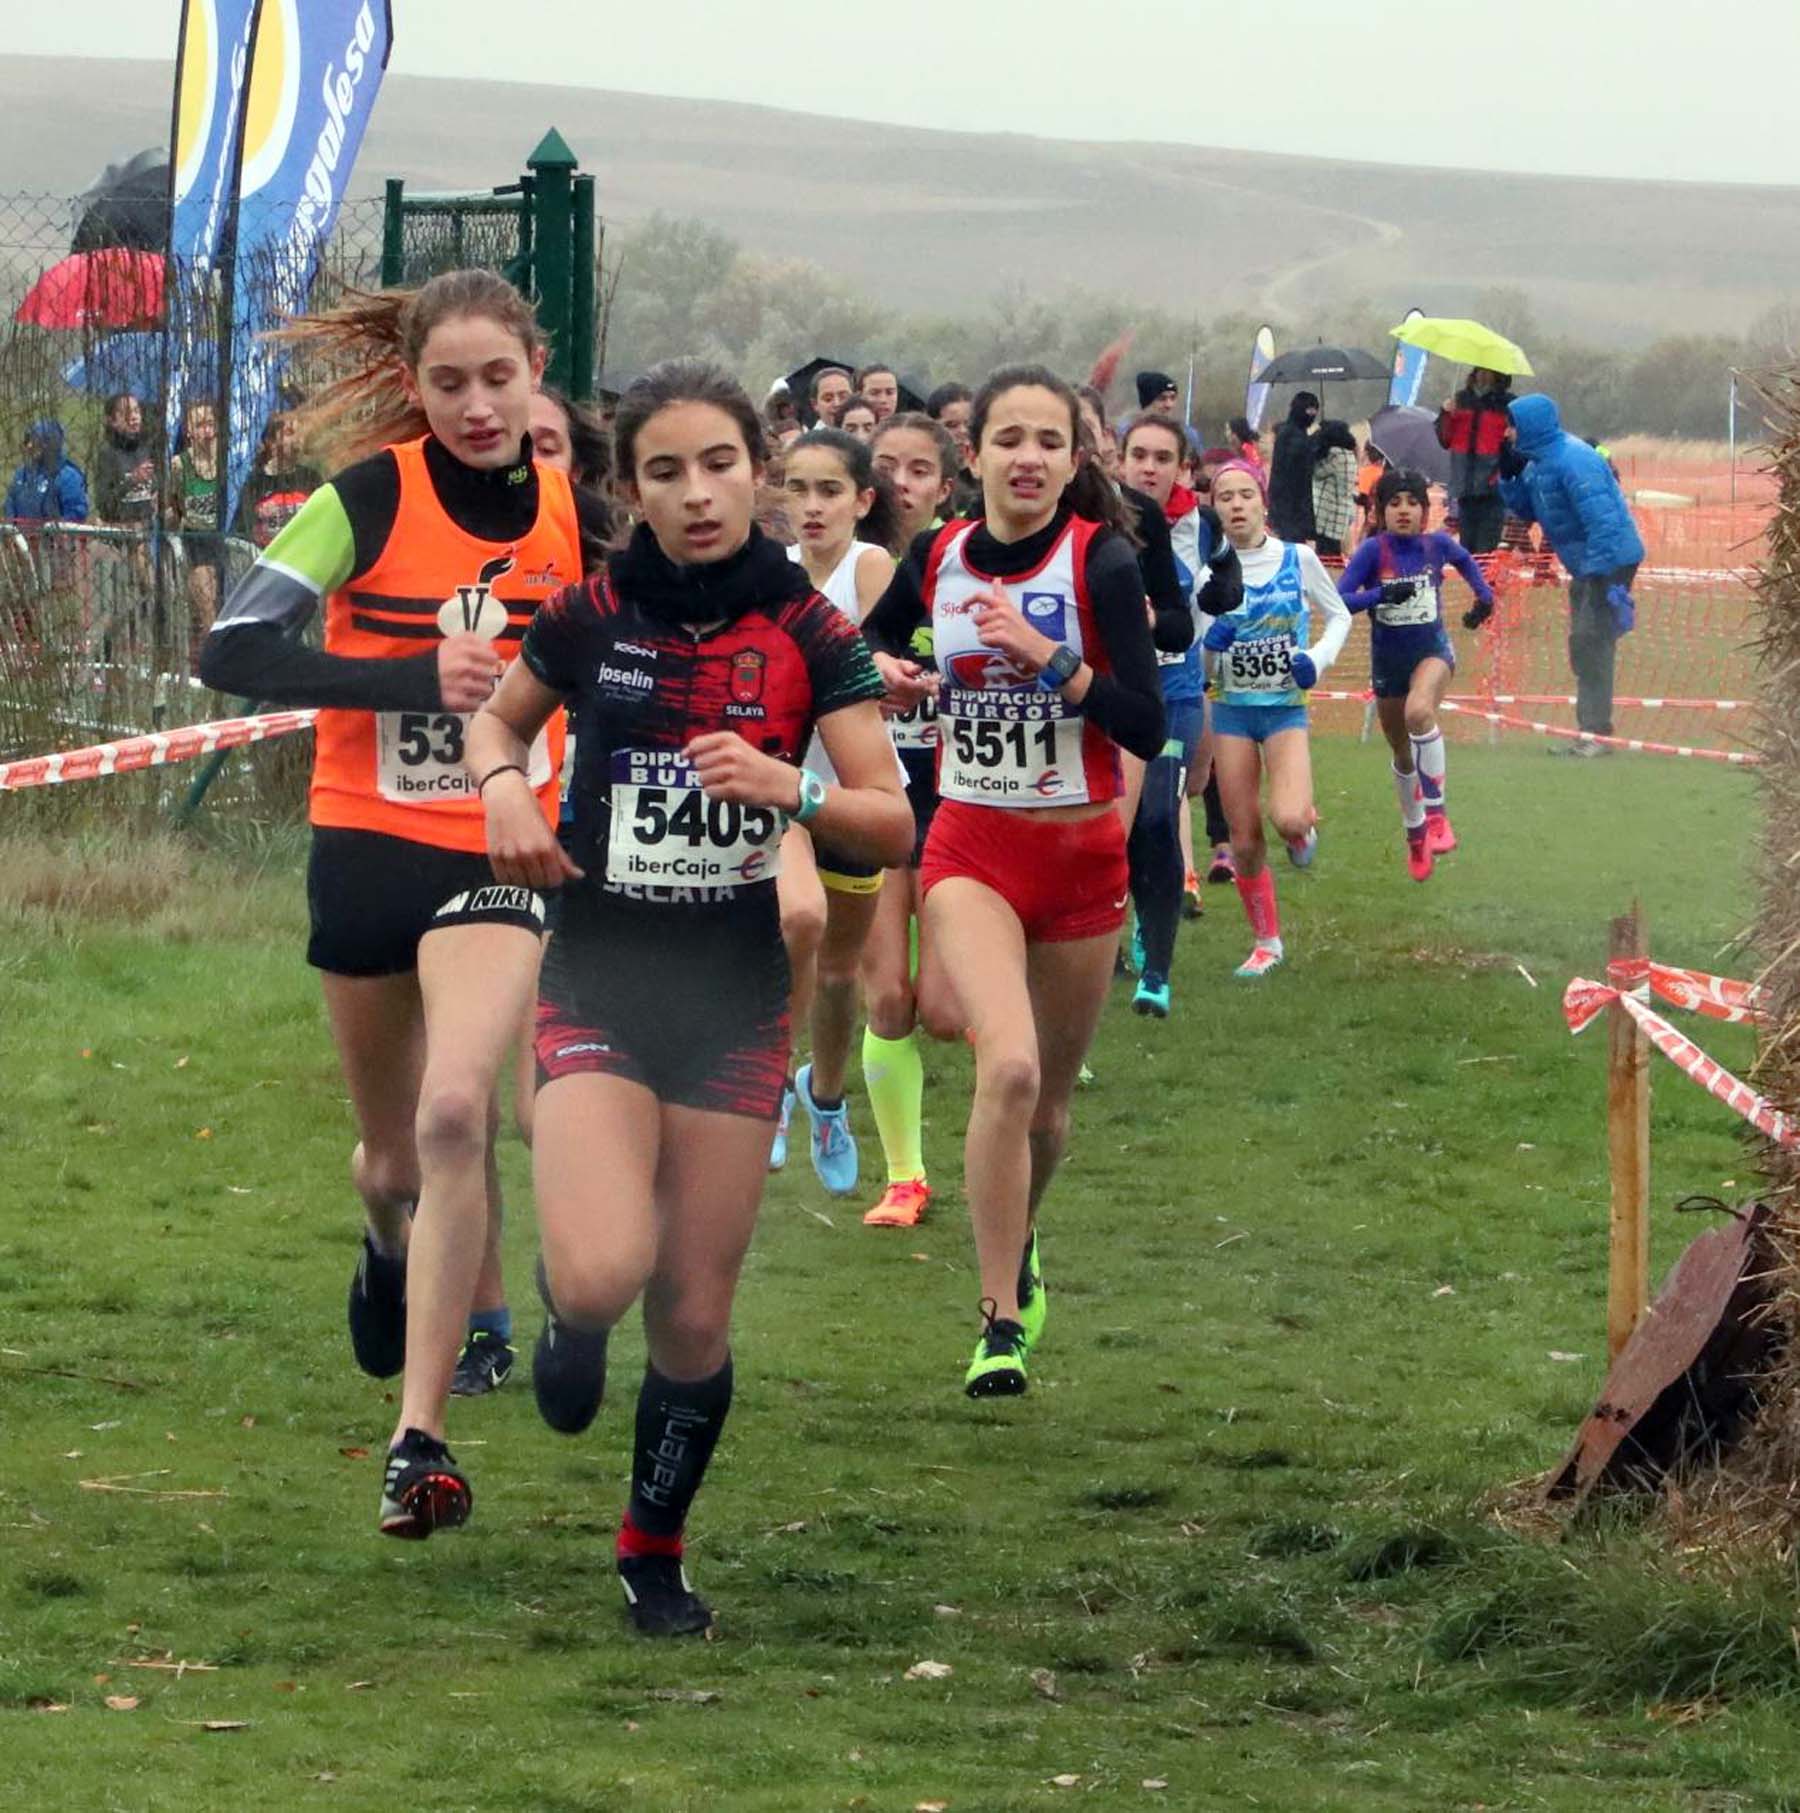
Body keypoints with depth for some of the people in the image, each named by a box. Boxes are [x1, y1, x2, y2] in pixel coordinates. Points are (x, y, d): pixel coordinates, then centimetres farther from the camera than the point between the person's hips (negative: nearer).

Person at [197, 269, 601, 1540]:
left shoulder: (574, 516, -2)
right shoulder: (369, 497, -11)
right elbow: (235, 650, -19)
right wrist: (416, 677, -25)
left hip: (500, 858, 0)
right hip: (366, 850, 0)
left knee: (454, 1115, -23)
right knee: (394, 1156, 16)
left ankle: (421, 1441, -20)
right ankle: (392, 1249, 55)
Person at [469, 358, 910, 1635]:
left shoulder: (808, 631, -5)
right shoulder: (591, 617, -4)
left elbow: (893, 826, -8)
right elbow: (499, 719, 16)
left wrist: (792, 790, -28)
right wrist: (505, 786, -7)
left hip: (737, 1001, 1)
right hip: (599, 987, -1)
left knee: (695, 1312, 4)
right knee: (603, 1274, -21)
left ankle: (656, 1554, 27)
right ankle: (571, 1311, 17)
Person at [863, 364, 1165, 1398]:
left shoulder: (1101, 563, -10)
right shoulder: (936, 559, -1)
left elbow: (1149, 730, -16)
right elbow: (876, 637, 21)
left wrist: (1048, 654, -26)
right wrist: (883, 669, -2)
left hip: (1081, 855, 0)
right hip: (971, 851, 0)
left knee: (1050, 1093, 12)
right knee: (1009, 1065, -22)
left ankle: (1016, 1249, 44)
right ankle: (1003, 1321, -14)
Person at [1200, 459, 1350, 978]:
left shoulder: (1298, 559, -4)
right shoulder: (1209, 572, -3)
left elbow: (1339, 615, 10)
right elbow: (1202, 666, -1)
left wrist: (1319, 658, -8)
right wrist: (1211, 637, -23)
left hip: (1287, 708, -1)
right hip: (1232, 710, 1)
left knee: (1288, 818, -24)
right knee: (1245, 841, 3)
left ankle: (1303, 829, 14)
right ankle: (1266, 942, 20)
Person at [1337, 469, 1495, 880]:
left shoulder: (1437, 544, -6)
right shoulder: (1373, 551, -13)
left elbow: (1464, 560, 19)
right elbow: (1339, 601, -20)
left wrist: (1484, 595, 12)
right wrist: (1382, 594, -32)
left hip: (1431, 650, -1)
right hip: (1387, 661, 1)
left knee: (1419, 711, -34)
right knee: (1402, 754, 13)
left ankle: (1436, 812, -27)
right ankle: (1415, 833, 35)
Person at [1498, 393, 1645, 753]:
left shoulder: (1573, 461, -22)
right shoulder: (1539, 462, 9)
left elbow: (1602, 518, -27)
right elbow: (1526, 510, 18)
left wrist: (1604, 579, -29)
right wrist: (1510, 476, 0)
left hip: (1610, 561, -11)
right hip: (1586, 565, 11)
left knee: (1591, 645, -12)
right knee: (1583, 650, 14)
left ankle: (1597, 731, -11)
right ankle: (1589, 729, 20)